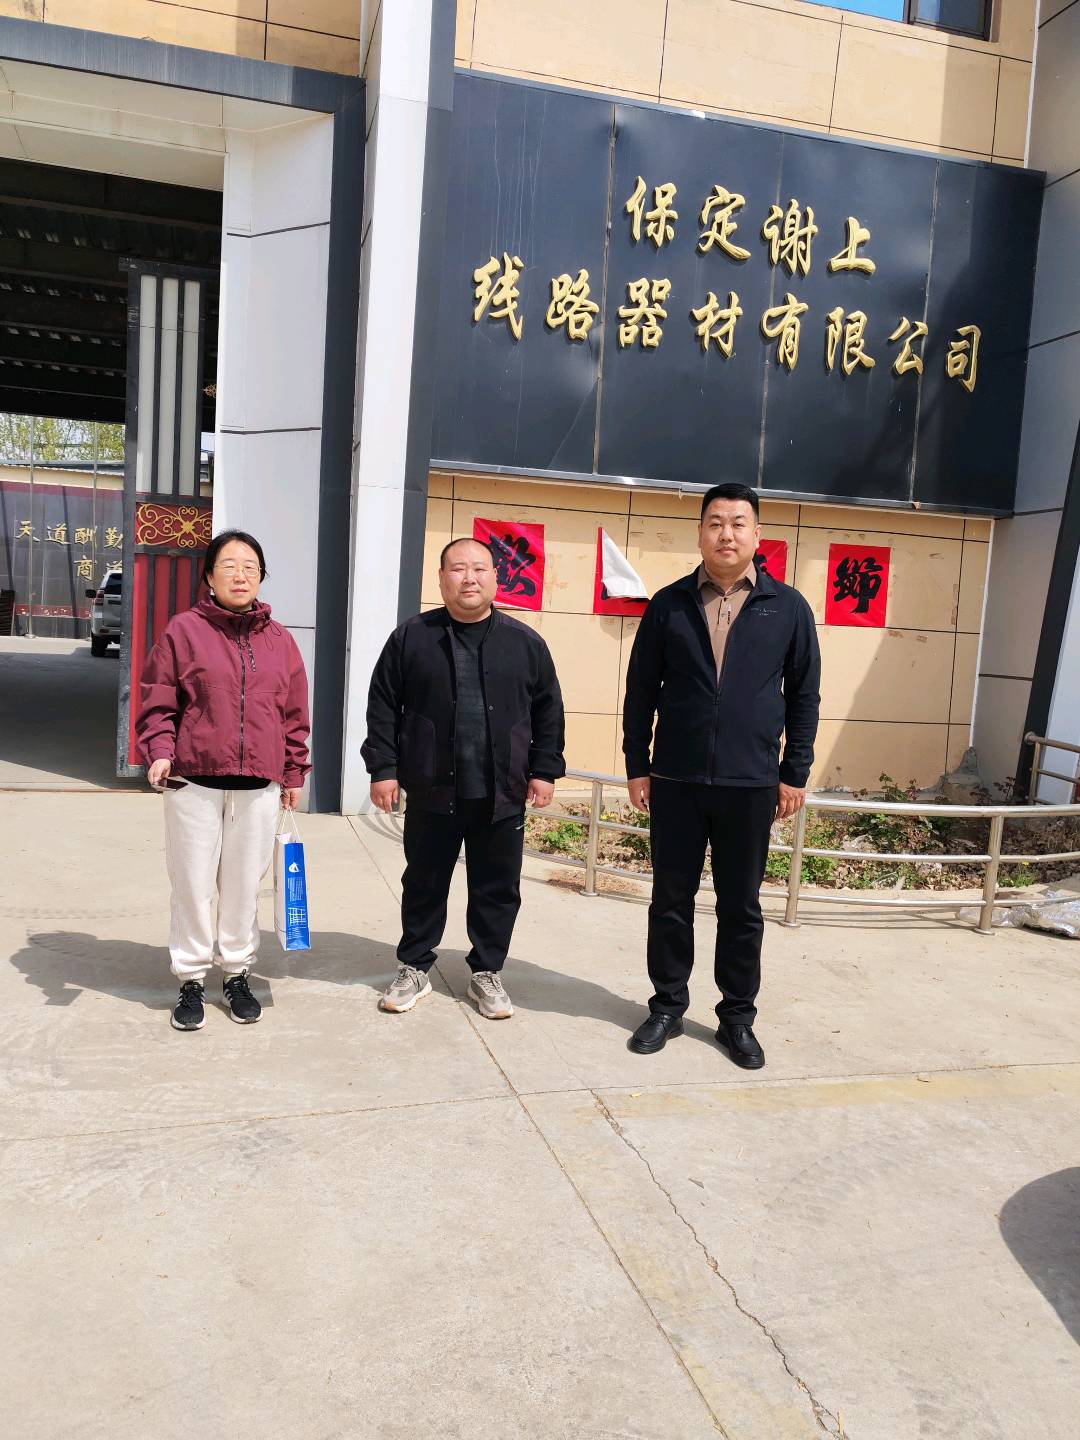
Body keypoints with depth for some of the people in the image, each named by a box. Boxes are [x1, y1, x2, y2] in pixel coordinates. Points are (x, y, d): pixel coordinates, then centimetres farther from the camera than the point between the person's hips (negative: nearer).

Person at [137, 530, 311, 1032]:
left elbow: (294, 714, 12)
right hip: (193, 782, -2)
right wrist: (160, 753, -14)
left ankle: (237, 974, 27)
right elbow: (157, 702, 1)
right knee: (193, 885, 6)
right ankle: (191, 980, 22)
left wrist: (293, 775, 11)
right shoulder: (184, 630, -1)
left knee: (244, 886, 11)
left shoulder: (279, 640, 8)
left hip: (259, 787, 2)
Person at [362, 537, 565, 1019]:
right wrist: (383, 767, -4)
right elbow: (383, 707, 1)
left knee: (498, 889, 10)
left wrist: (545, 770, 3)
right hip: (432, 792, -1)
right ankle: (415, 968, 29)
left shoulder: (525, 642, 3)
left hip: (502, 795, 1)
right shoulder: (411, 637, 0)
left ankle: (487, 972, 27)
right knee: (424, 885, 12)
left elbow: (548, 710, 7)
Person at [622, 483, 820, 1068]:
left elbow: (803, 695, 6)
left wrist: (795, 772, 2)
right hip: (675, 780, 1)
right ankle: (667, 1007, 26)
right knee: (671, 901, 10)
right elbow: (640, 691, 5)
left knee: (741, 908, 10)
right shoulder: (669, 604, 3)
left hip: (750, 784, 0)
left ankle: (738, 1018, 25)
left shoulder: (788, 608, 2)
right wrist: (637, 765, 2)